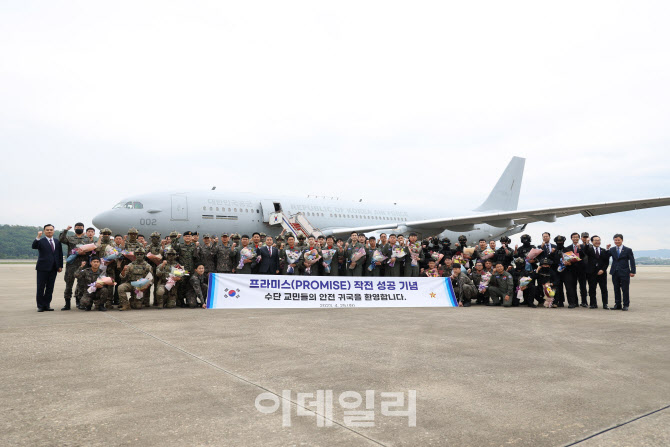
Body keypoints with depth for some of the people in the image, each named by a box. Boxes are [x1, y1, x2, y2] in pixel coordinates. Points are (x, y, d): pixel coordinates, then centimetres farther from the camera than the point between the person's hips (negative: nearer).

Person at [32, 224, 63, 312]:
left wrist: (60, 266, 8)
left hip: (53, 268, 4)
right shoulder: (41, 241, 1)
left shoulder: (57, 242, 13)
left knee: (50, 287, 6)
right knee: (40, 287, 0)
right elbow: (34, 246, -20)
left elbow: (60, 254, 14)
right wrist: (38, 237, -33)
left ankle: (46, 305, 13)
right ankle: (40, 306, 7)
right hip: (43, 268, -4)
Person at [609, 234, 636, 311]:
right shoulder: (612, 249, 10)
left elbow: (632, 261, -1)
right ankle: (617, 305, 16)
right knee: (616, 290, 8)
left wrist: (632, 271, -9)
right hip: (615, 273, 3)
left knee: (625, 290, 1)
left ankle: (625, 305, 9)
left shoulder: (628, 250, 1)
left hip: (624, 273, -3)